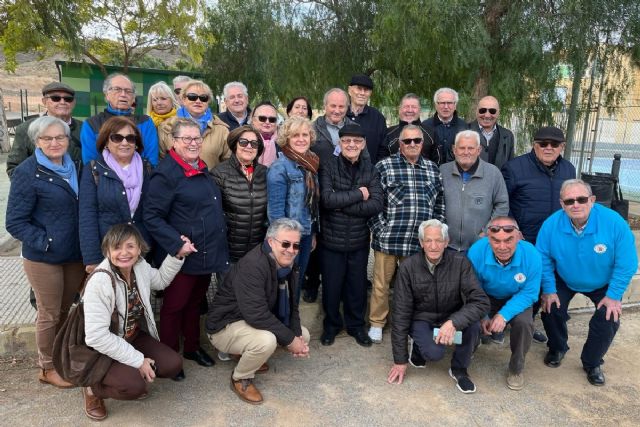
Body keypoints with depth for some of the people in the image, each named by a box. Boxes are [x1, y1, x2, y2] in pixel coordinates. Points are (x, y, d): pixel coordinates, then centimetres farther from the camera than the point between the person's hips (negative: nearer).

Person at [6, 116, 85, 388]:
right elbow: (15, 222, -12)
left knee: (65, 310, 17)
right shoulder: (27, 172, -11)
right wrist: (45, 242, -21)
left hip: (76, 254, 5)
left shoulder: (74, 168, 6)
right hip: (44, 258, -5)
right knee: (49, 314, 9)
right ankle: (47, 368, 28)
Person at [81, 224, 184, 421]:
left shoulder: (140, 266, -10)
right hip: (101, 349, -6)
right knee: (135, 386, -27)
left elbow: (160, 280, 14)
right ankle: (94, 388, 2)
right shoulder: (99, 282, -29)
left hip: (133, 337, 7)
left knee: (173, 364, -10)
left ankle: (132, 376, 14)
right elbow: (96, 336, -29)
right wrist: (137, 360, -25)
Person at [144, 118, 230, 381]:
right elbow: (152, 216, -19)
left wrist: (217, 245, 16)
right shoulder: (166, 173, -15)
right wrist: (177, 244, -25)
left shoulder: (203, 170, 11)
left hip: (208, 254, 8)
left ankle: (192, 347, 37)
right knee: (174, 306, 8)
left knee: (196, 302, 21)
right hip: (182, 256, -8)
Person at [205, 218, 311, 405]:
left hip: (258, 323, 9)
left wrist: (298, 336, -11)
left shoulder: (288, 267, -2)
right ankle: (240, 379, -3)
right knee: (266, 341, -35)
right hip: (226, 326, -9)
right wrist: (290, 339, -27)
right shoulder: (252, 265, -30)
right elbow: (256, 314, -35)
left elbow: (291, 306, 6)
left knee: (304, 334, 5)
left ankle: (250, 357, 19)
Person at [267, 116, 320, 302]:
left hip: (306, 234, 7)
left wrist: (313, 234, 14)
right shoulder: (279, 168, -16)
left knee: (298, 281, 19)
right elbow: (275, 209, -18)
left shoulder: (311, 164, 6)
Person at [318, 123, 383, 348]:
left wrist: (342, 204, -18)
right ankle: (331, 324, 36)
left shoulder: (371, 170, 0)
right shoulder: (328, 167, -6)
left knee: (357, 286, 15)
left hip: (359, 241, 2)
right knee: (331, 286, 13)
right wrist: (358, 194, -17)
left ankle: (356, 325, 36)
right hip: (331, 240, -1)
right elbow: (327, 199, -21)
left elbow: (376, 205, -13)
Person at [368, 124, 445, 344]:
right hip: (388, 237, -3)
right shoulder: (384, 166, -2)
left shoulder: (432, 169, 10)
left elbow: (439, 204, 13)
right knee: (381, 283, 8)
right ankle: (376, 323, 27)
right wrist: (381, 230, -11)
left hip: (421, 240, 3)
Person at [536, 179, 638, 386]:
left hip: (602, 284, 0)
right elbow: (544, 260, -13)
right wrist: (548, 290, -13)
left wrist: (614, 295, -19)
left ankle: (592, 363, 16)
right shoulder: (551, 225, -26)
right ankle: (557, 349, 24)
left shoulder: (614, 222, -30)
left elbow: (626, 264, -21)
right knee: (551, 311, -11)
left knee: (608, 320, -13)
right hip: (564, 281, 1)